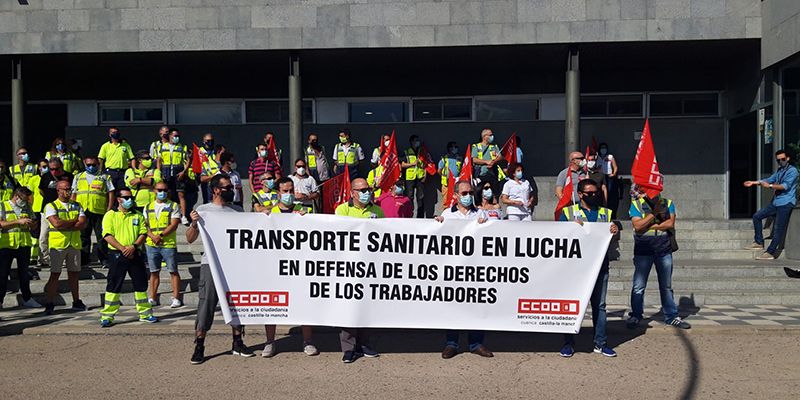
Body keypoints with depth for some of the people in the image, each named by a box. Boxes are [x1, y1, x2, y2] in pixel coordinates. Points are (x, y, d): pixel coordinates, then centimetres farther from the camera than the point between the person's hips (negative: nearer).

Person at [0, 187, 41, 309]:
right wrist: (19, 221, -25)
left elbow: (33, 226, 17)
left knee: (24, 272, 11)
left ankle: (27, 298, 19)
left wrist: (31, 223, -6)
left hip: (24, 244, 4)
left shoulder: (27, 208, 11)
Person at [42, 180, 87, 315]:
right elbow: (56, 223, -16)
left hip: (74, 244, 4)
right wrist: (74, 221, -5)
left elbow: (83, 223, -2)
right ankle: (49, 304, 4)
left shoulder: (77, 205, 13)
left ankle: (76, 302, 17)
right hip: (58, 244, -3)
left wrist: (65, 226, -12)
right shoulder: (51, 206, 1)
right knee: (55, 274, -2)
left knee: (73, 274, 9)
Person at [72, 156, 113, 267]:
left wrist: (109, 211, -5)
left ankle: (104, 258, 5)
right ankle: (84, 259, 16)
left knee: (101, 236, -1)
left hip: (99, 212, -3)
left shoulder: (104, 177, 8)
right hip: (82, 212, 3)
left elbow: (111, 195, 4)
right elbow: (73, 195, 17)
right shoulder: (78, 177, 17)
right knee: (83, 236, 8)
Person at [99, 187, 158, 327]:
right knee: (113, 285, -1)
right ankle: (107, 316, 6)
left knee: (141, 284, 7)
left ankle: (145, 313, 18)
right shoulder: (110, 215, 1)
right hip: (117, 254, -3)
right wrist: (122, 248, -16)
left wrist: (134, 246, -12)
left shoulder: (138, 215, 12)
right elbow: (107, 235, -8)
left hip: (135, 254, 3)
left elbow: (143, 233, 5)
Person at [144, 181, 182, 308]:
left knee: (173, 271, -1)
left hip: (169, 244, -3)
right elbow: (145, 224, 8)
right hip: (151, 244, 4)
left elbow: (174, 225, -8)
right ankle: (152, 298, 17)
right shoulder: (148, 207, 13)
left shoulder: (174, 206, 2)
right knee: (154, 272, 10)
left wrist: (161, 235, -18)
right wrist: (152, 236, -10)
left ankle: (176, 298, 3)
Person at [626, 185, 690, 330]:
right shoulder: (636, 204, 2)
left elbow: (670, 224, -7)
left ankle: (672, 316, 19)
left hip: (664, 251, 2)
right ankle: (635, 316, 8)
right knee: (638, 286, -3)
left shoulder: (668, 203, 8)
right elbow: (638, 226, -12)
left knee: (666, 286, 11)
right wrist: (655, 213, -16)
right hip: (643, 251, -2)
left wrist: (649, 226, -11)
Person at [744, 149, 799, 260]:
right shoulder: (779, 171, 18)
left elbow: (786, 186, -19)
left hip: (786, 203, -9)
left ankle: (770, 253, -15)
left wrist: (770, 186, -26)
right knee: (757, 216, 8)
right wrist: (754, 182, 16)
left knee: (778, 229, -12)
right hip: (775, 203, 9)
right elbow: (769, 180, 25)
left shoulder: (792, 171, -7)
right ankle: (759, 242, 10)